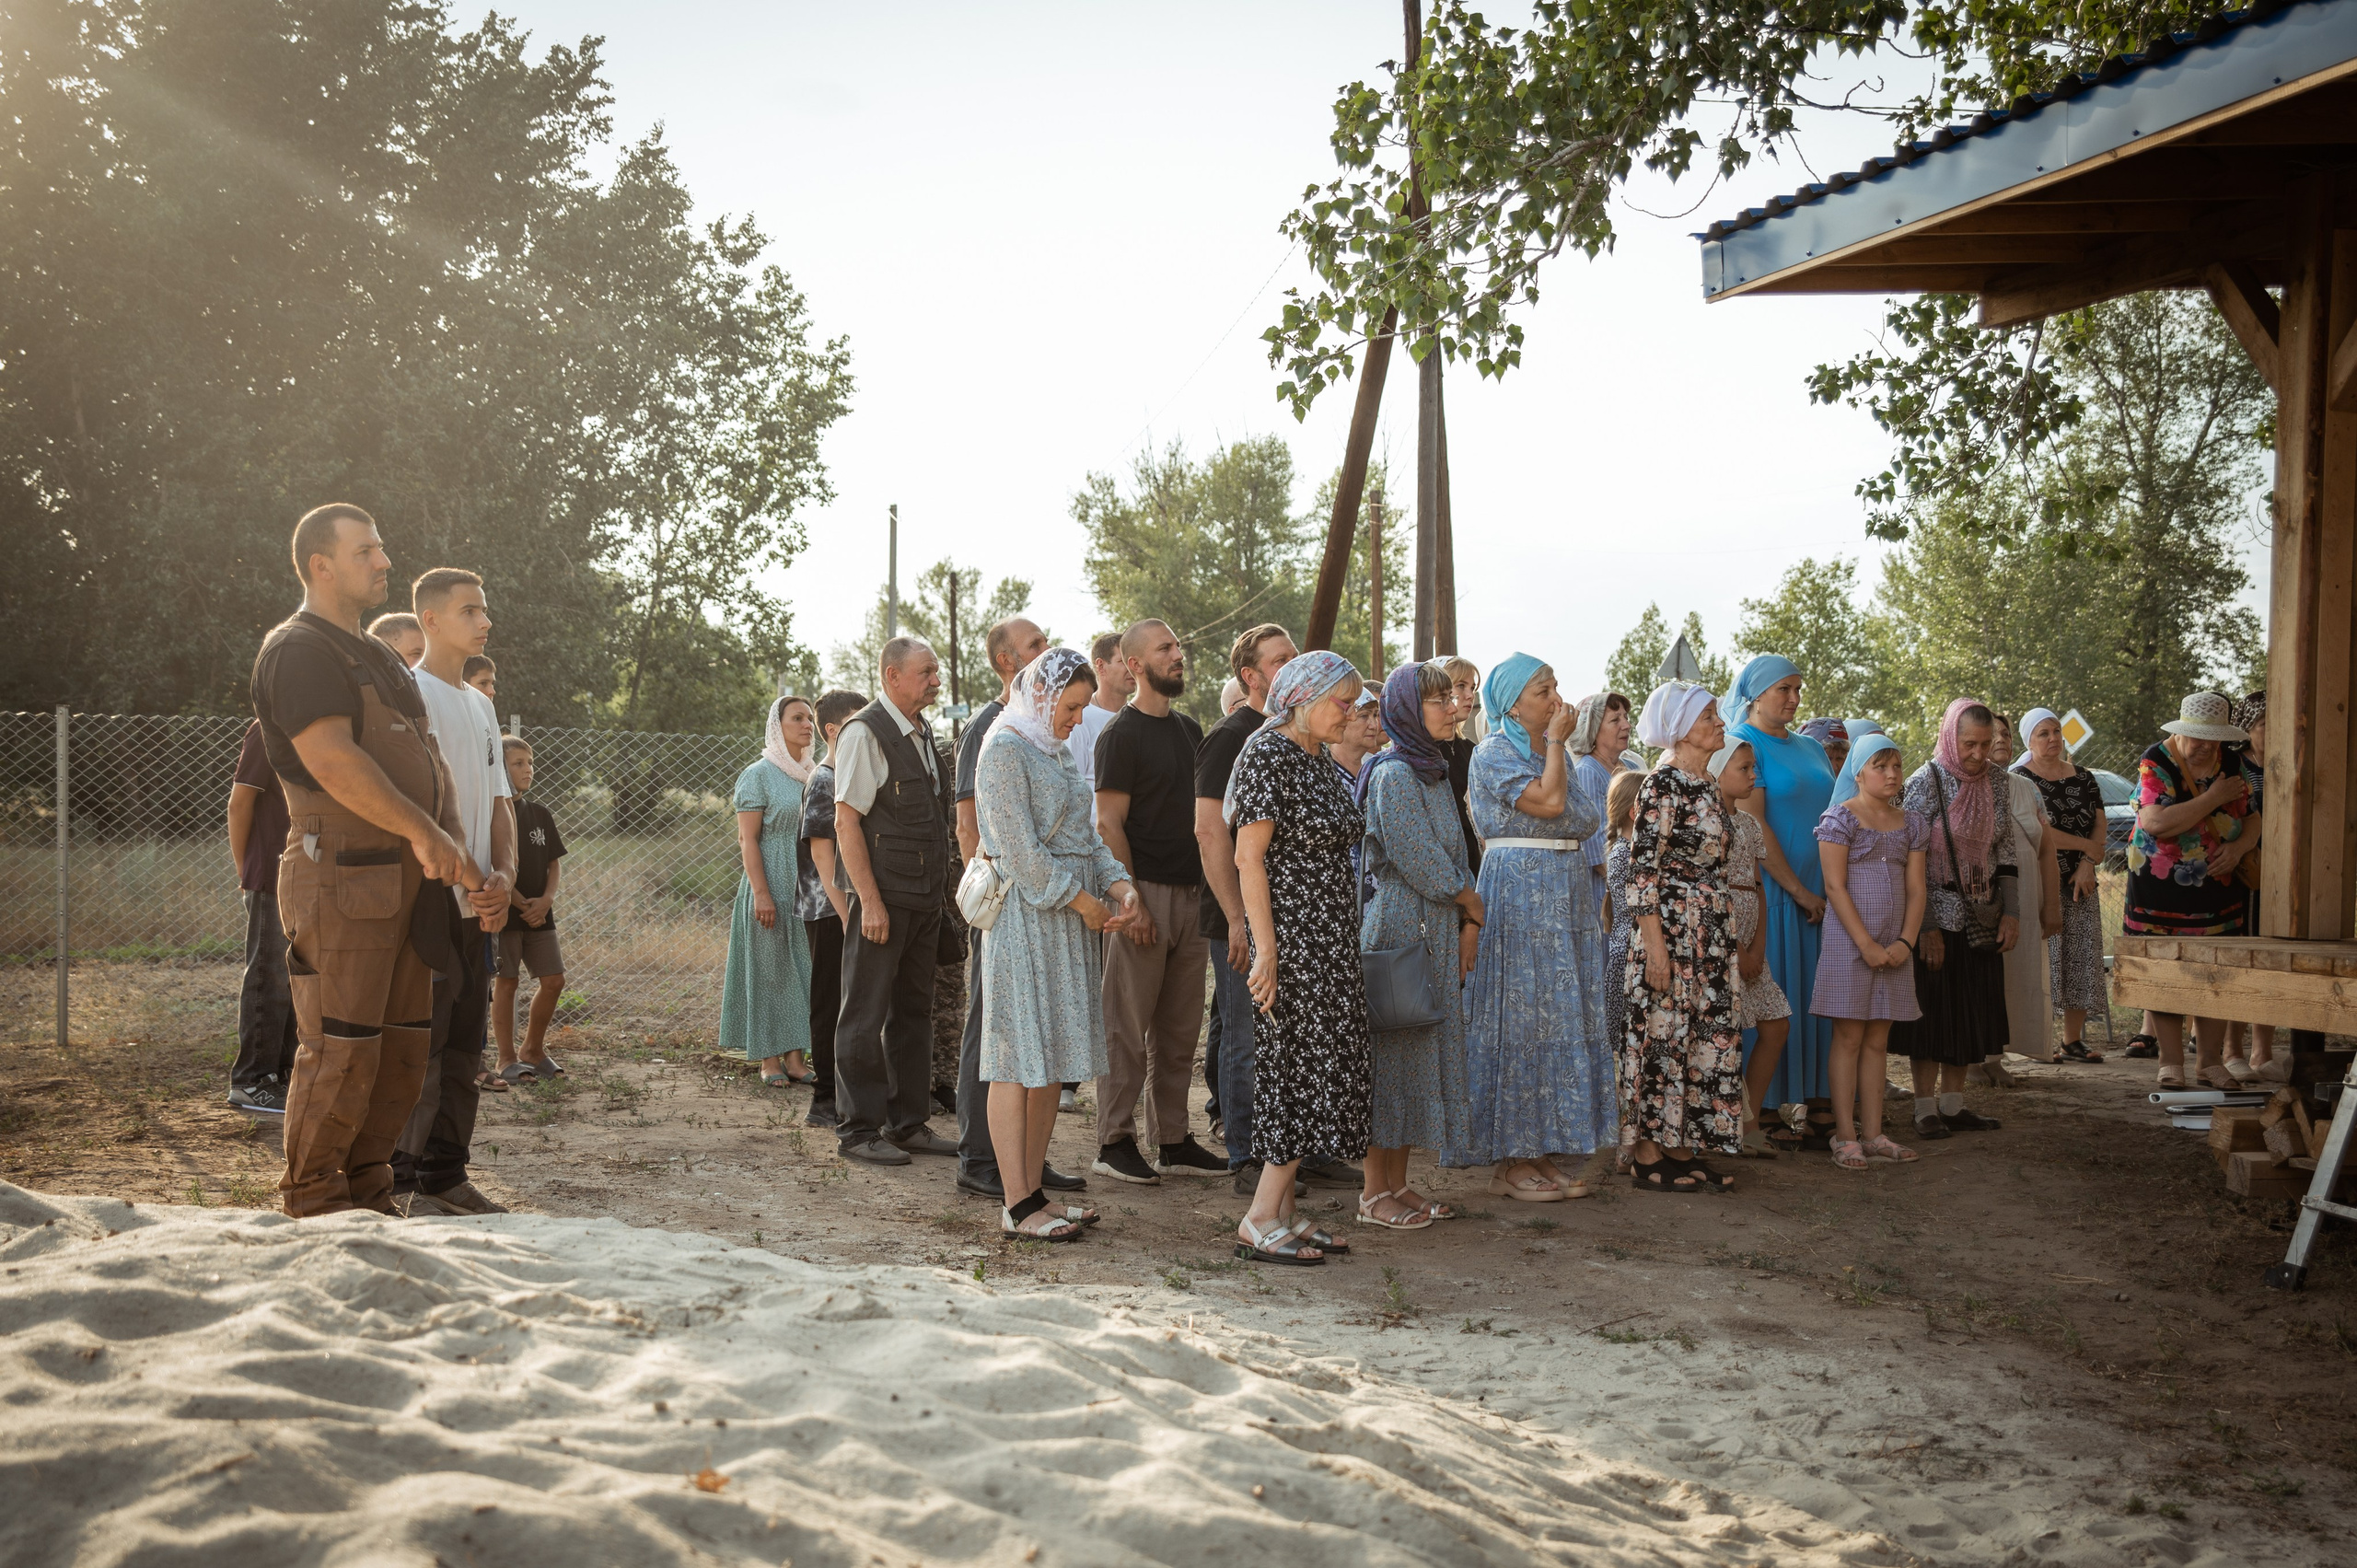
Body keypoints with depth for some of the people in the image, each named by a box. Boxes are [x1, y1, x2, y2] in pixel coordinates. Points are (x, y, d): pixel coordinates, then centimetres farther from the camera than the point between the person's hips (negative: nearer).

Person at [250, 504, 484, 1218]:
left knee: (403, 1047, 10)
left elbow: (424, 764, 19)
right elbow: (332, 761, -20)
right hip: (342, 879, -9)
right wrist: (423, 832, -20)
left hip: (405, 881, 9)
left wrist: (460, 859, 9)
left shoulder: (379, 658, 22)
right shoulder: (298, 650, -7)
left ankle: (366, 1189, 20)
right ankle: (312, 1199, 6)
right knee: (342, 1049, -6)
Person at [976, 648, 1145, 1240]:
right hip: (1025, 918, -9)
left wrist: (1121, 886, 1)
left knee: (1052, 1058, 9)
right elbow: (1020, 851, -16)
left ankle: (1033, 1191, 14)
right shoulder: (1005, 750, -10)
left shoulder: (1059, 752, 19)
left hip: (1069, 922, 9)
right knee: (1019, 1060, -7)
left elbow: (1085, 837, 17)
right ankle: (1018, 1206, -5)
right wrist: (1083, 901, -14)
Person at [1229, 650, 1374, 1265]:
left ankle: (1283, 1212, 15)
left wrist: (1344, 944, 17)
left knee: (1308, 1070, 9)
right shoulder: (1267, 753, -12)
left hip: (1329, 938, 9)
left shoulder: (1320, 764, 15)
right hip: (1292, 935, -9)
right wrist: (1265, 950, -22)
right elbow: (1249, 857, -17)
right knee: (1306, 1066, -9)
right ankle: (1260, 1221, -5)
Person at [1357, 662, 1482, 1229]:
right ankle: (1374, 1192, 3)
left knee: (1425, 1050, 10)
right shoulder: (1393, 774, -12)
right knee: (1392, 1052, -4)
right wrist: (1473, 905, -4)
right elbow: (1418, 862, -17)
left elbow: (1455, 859, 14)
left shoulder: (1436, 772, 15)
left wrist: (1468, 928, 3)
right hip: (1398, 925, -9)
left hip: (1439, 931, 9)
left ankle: (1398, 1182, 17)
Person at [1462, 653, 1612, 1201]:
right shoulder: (1494, 753, -8)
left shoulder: (1556, 751, 17)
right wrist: (1555, 743, -8)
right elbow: (1548, 802, -21)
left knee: (1563, 1020, 7)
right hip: (1519, 892, -8)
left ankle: (1541, 1151, 13)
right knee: (1519, 1021, -6)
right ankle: (1509, 1161, 0)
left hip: (1569, 893, 8)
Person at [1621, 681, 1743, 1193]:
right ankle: (1647, 1158, 3)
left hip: (1709, 934, 9)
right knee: (1662, 1039, -4)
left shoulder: (1706, 785, 14)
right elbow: (1643, 868, -17)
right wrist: (1654, 944, -21)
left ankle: (1680, 1150, 17)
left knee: (1704, 1040, 10)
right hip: (1671, 930, -9)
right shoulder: (1663, 785, -13)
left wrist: (1726, 935, 20)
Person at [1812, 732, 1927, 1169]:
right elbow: (1835, 886, -10)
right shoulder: (1840, 817, -5)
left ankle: (1872, 1133, 13)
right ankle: (1845, 1137, 0)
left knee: (1878, 1040, 8)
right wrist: (1866, 944, -15)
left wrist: (1905, 941, -6)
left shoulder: (1911, 823, 11)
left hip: (1894, 946, 5)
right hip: (1849, 938, -5)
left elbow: (1915, 888, 8)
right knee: (1849, 1037, -3)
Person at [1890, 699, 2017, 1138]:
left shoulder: (1997, 780, 5)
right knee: (1934, 1009, -2)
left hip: (1983, 918, 6)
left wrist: (2011, 913, 2)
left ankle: (1952, 1105, 17)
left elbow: (2007, 852, 10)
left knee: (1971, 1011, 9)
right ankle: (1926, 1109, 6)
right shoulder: (1926, 782, -12)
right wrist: (1926, 928, -17)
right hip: (1938, 917, -6)